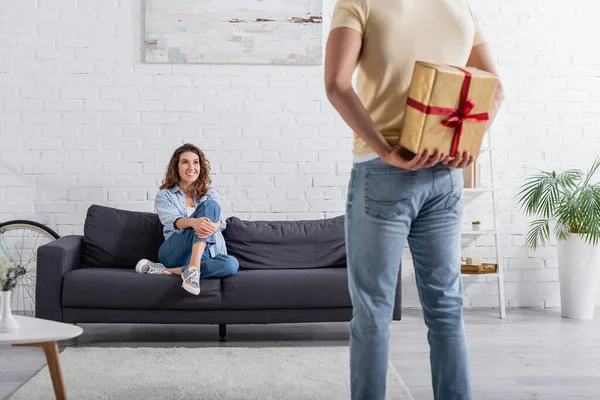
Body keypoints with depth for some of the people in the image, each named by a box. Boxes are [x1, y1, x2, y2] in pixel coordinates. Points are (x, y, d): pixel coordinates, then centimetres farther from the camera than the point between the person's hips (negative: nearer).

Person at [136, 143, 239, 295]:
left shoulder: (210, 194, 16)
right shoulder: (164, 196, 8)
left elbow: (219, 220, -3)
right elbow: (173, 221, -13)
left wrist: (213, 226, -30)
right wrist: (194, 222, -38)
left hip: (205, 254, 3)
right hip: (175, 252, -3)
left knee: (231, 264, -34)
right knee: (209, 205, -24)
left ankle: (167, 271, -28)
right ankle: (193, 269, -39)